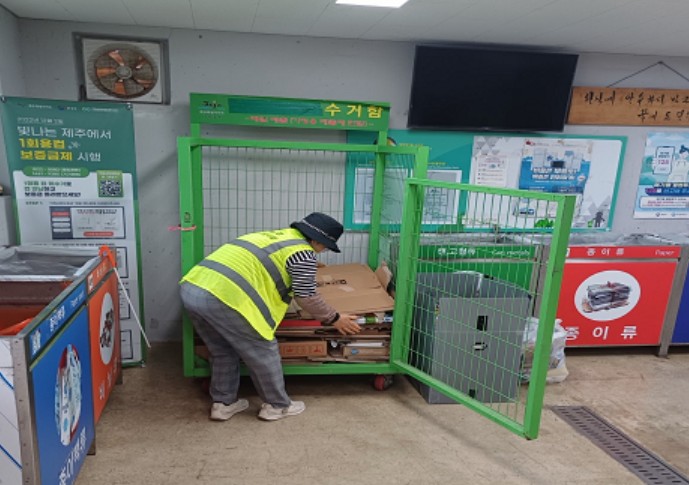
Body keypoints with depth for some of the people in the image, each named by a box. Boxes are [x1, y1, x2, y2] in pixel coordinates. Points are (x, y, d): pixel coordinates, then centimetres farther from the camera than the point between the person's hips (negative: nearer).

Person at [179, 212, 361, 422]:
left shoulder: (273, 236, 28)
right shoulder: (303, 253, 2)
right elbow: (307, 297, 6)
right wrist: (334, 319, 21)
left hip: (191, 287, 9)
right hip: (223, 297, -9)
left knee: (223, 351, 27)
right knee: (263, 351, 11)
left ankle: (223, 403, 36)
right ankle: (277, 406, 27)